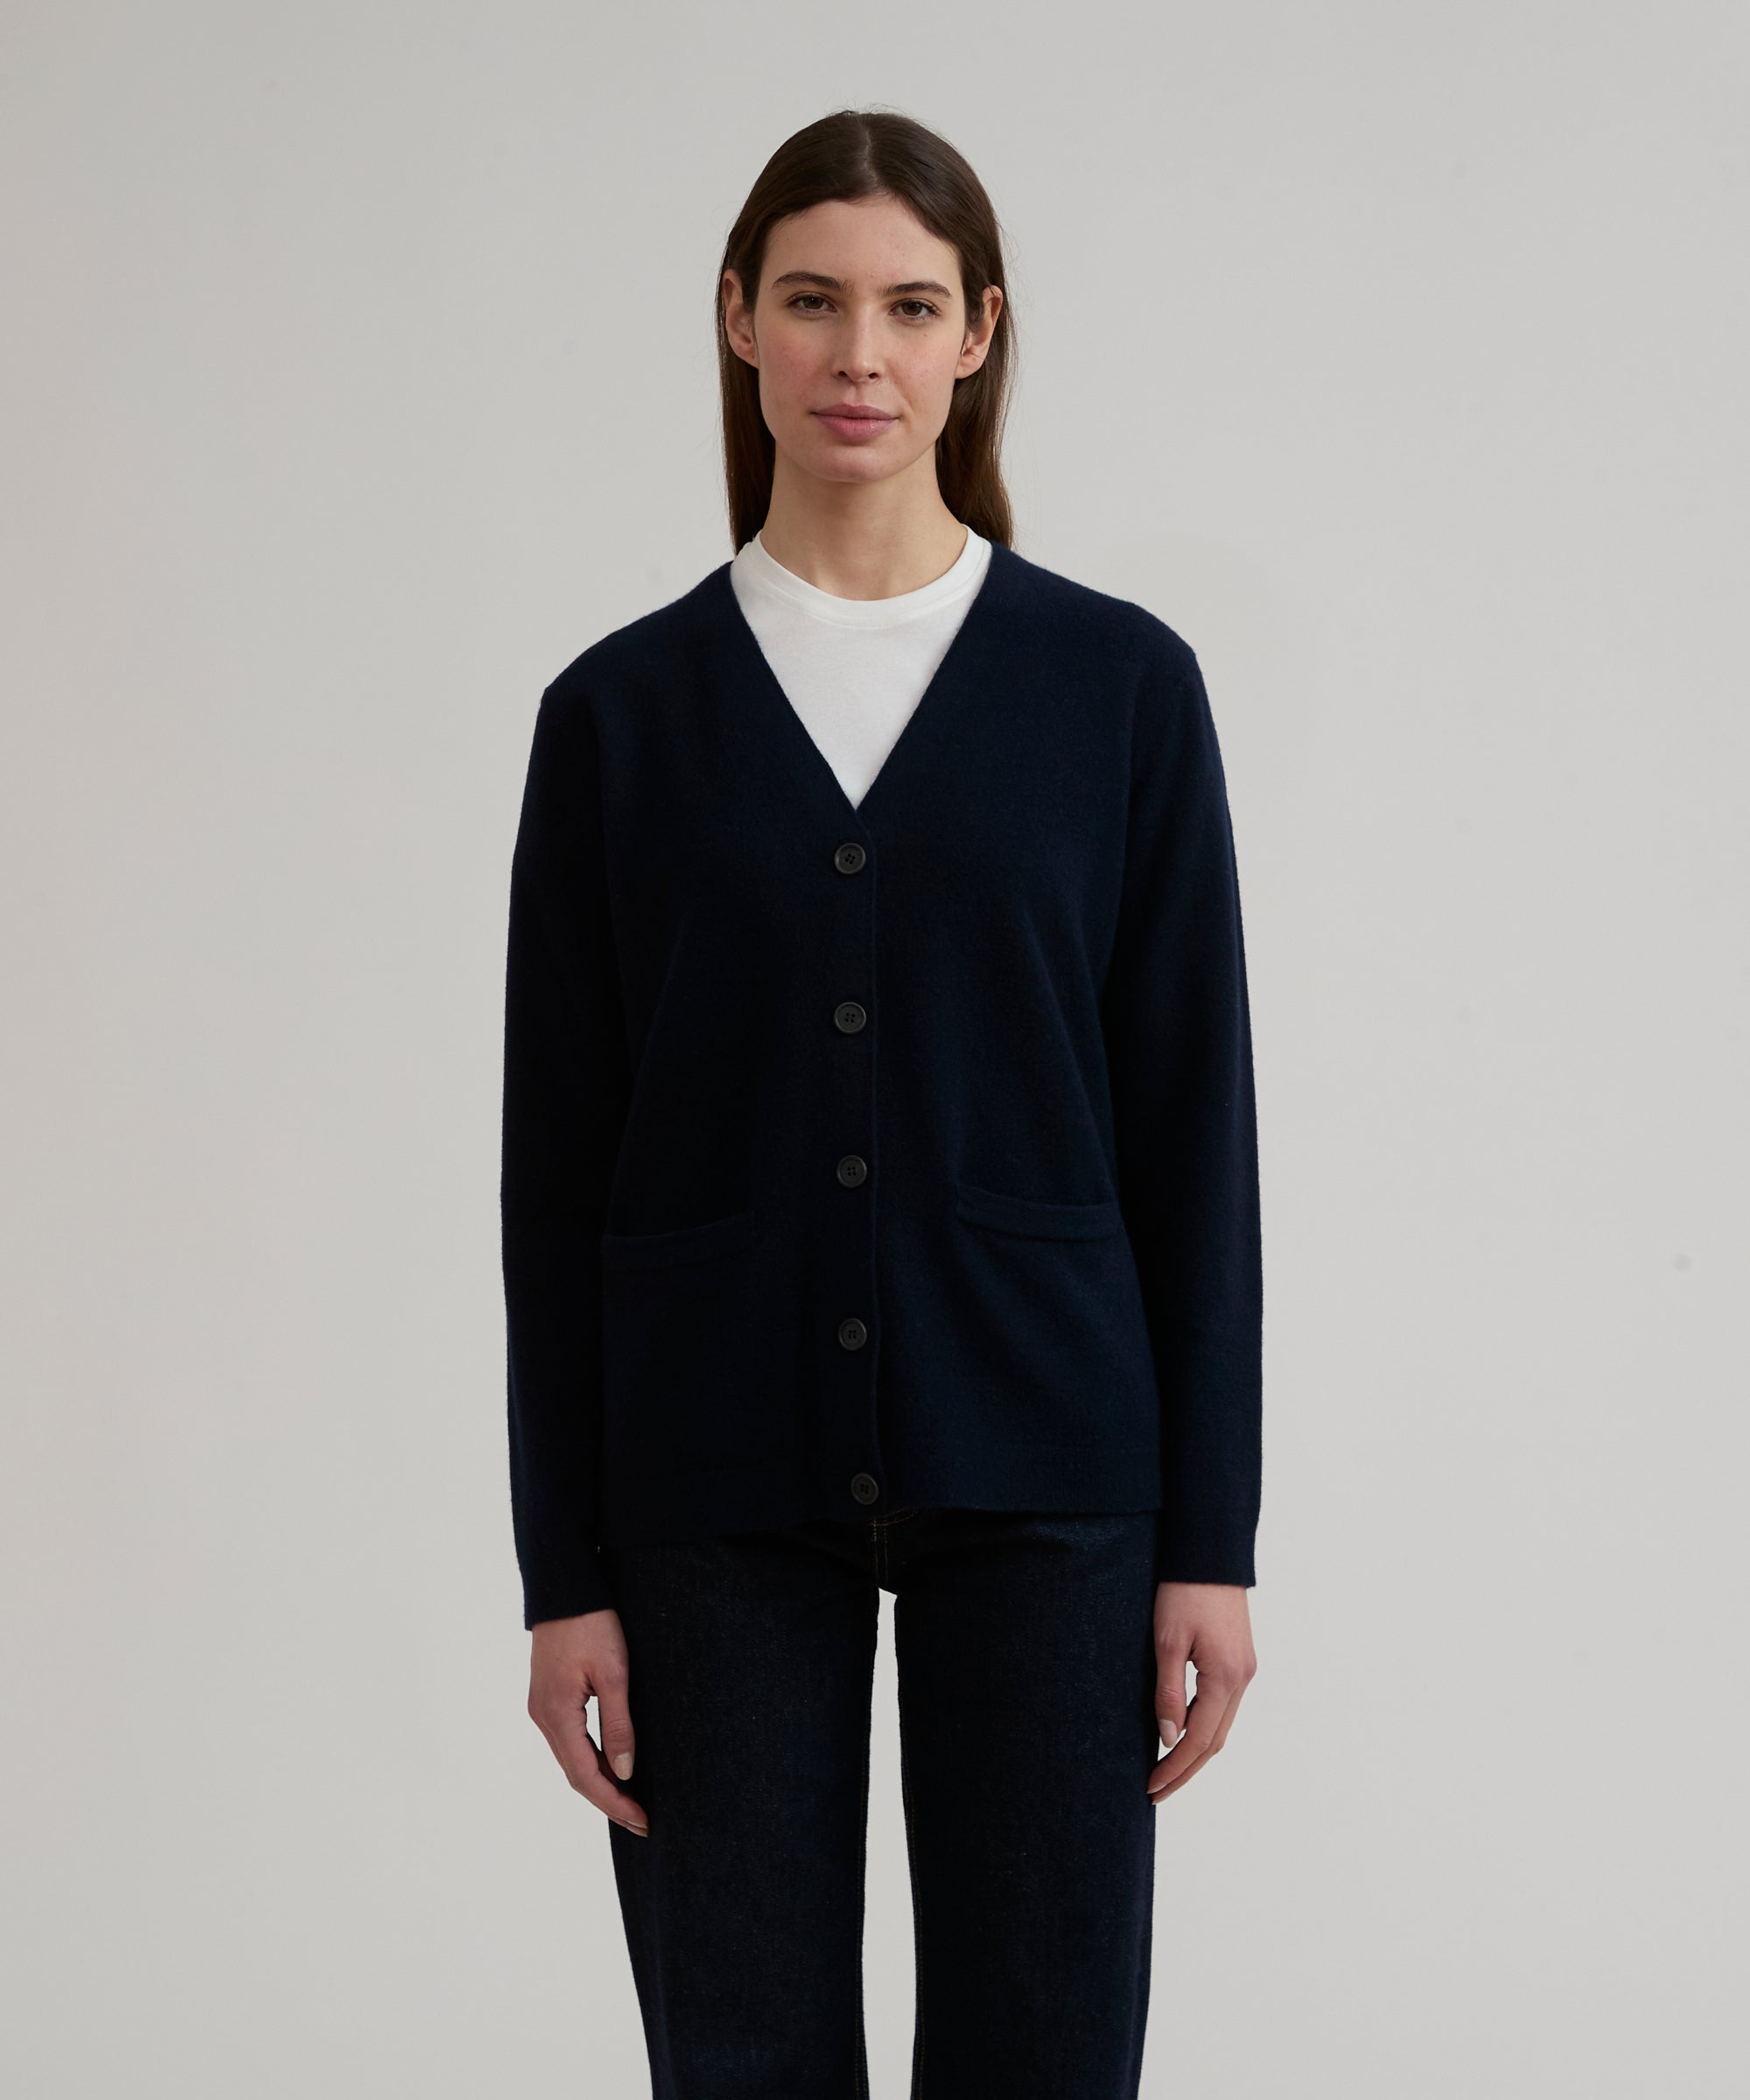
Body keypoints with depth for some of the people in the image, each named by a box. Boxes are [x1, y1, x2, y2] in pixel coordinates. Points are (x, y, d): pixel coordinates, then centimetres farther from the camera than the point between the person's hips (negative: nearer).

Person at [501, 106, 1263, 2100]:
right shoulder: (622, 708, 2)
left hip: (1035, 1473, 0)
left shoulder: (1118, 683, 1)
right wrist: (565, 1568, -1)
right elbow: (556, 1168, 3)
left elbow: (1191, 1125, 1)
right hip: (719, 1488, 1)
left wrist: (1210, 1533, -2)